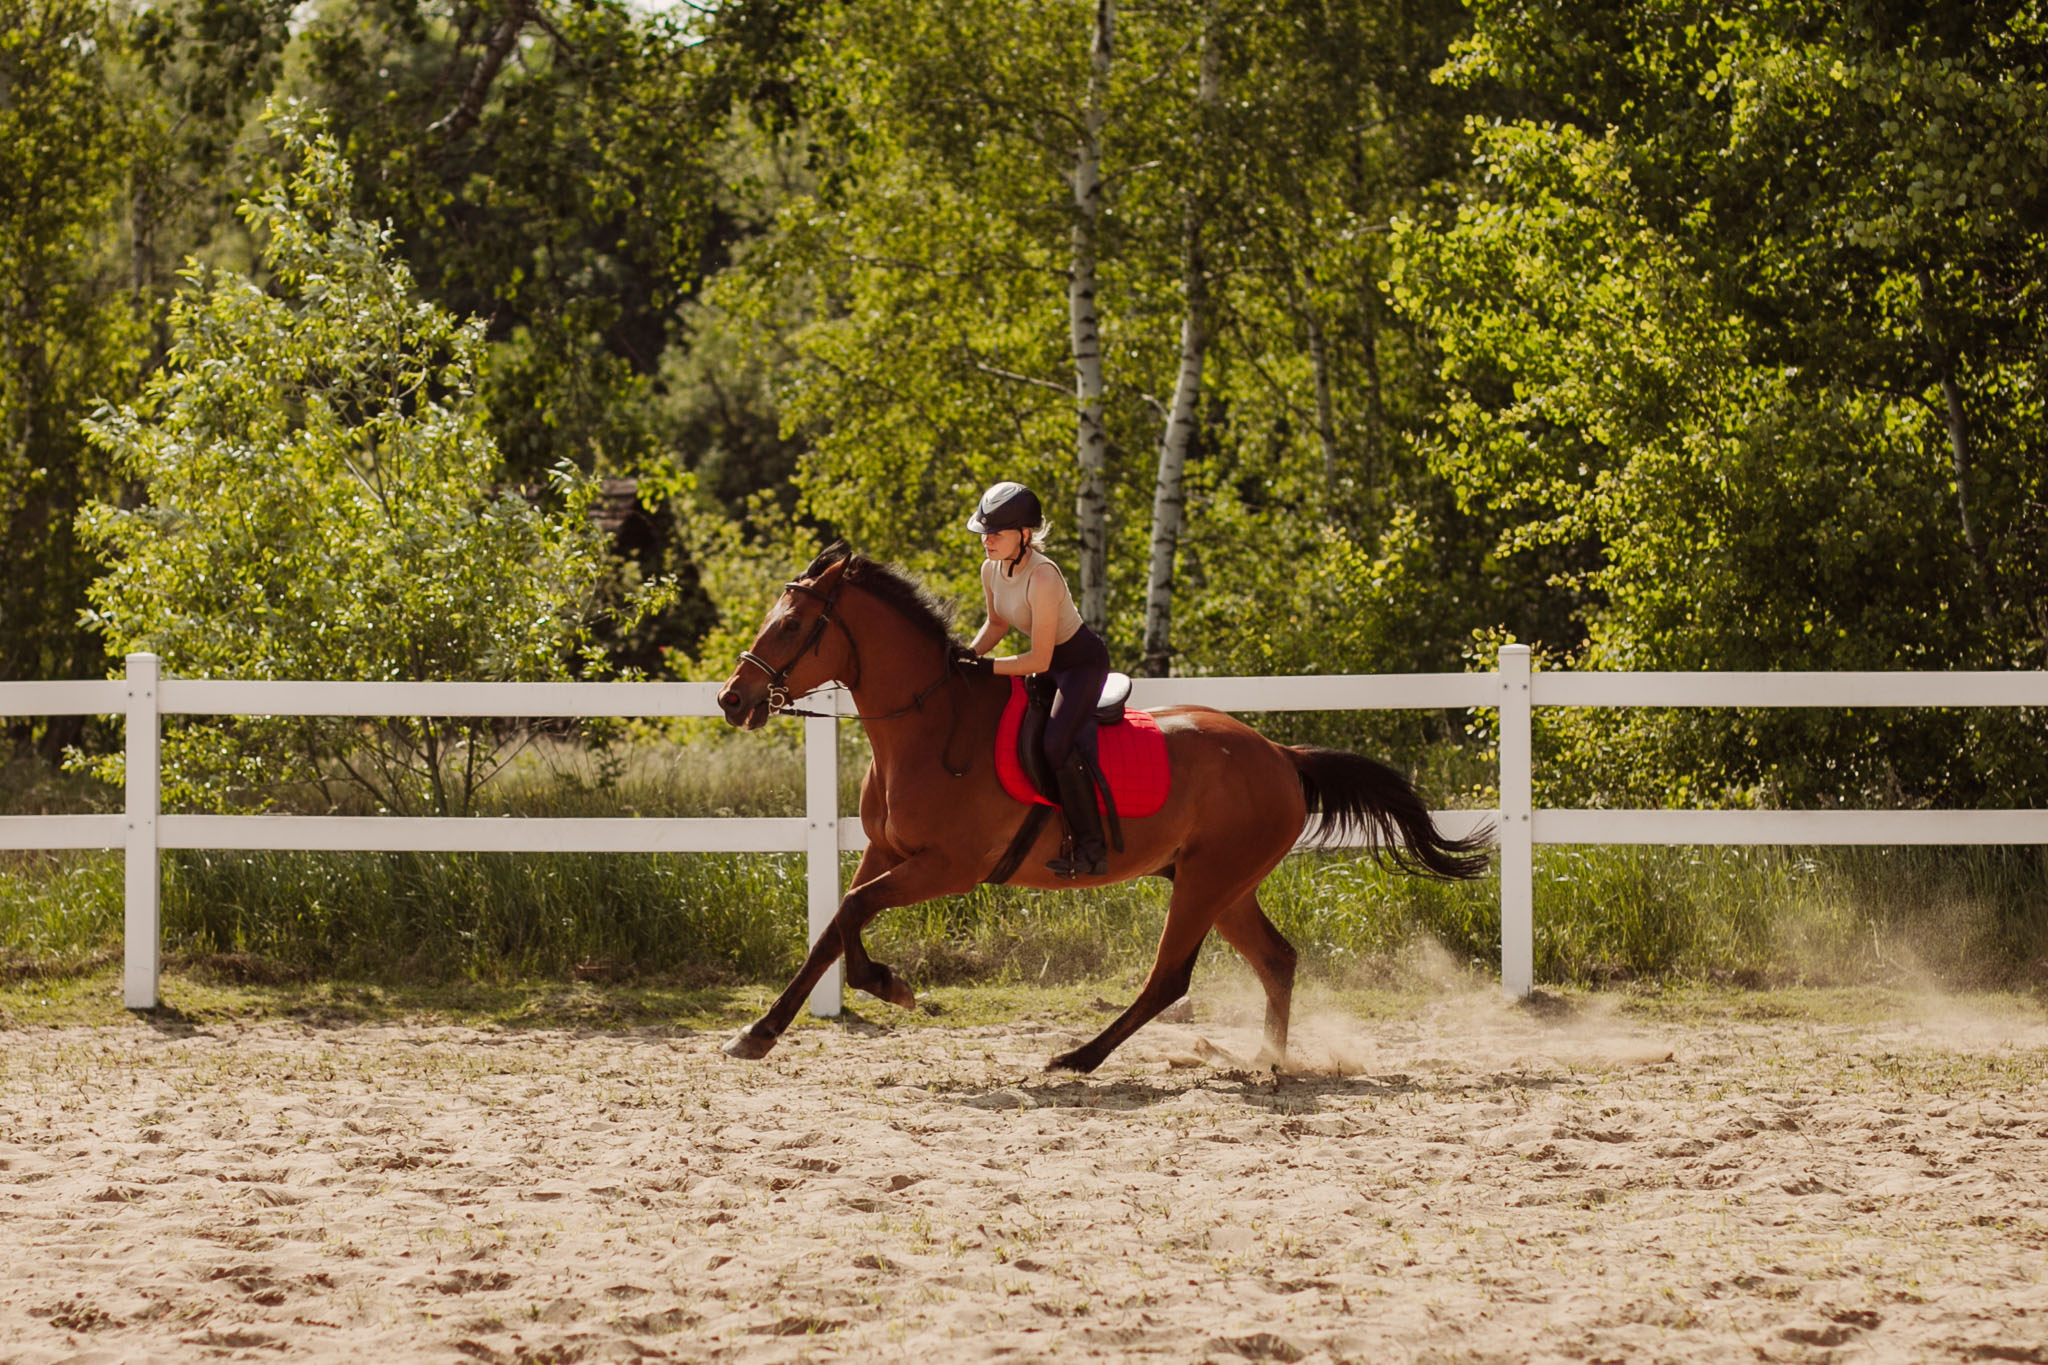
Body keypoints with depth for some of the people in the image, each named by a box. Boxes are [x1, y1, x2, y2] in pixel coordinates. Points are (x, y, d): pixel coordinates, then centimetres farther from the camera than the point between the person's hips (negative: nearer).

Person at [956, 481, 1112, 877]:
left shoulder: (1042, 577, -33)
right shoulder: (992, 569, -7)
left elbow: (1039, 661, -30)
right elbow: (998, 623, 13)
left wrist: (985, 666, -27)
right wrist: (969, 655, -4)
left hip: (1084, 662, -9)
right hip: (1051, 663, 9)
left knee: (1057, 744, -28)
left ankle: (1092, 850, -21)